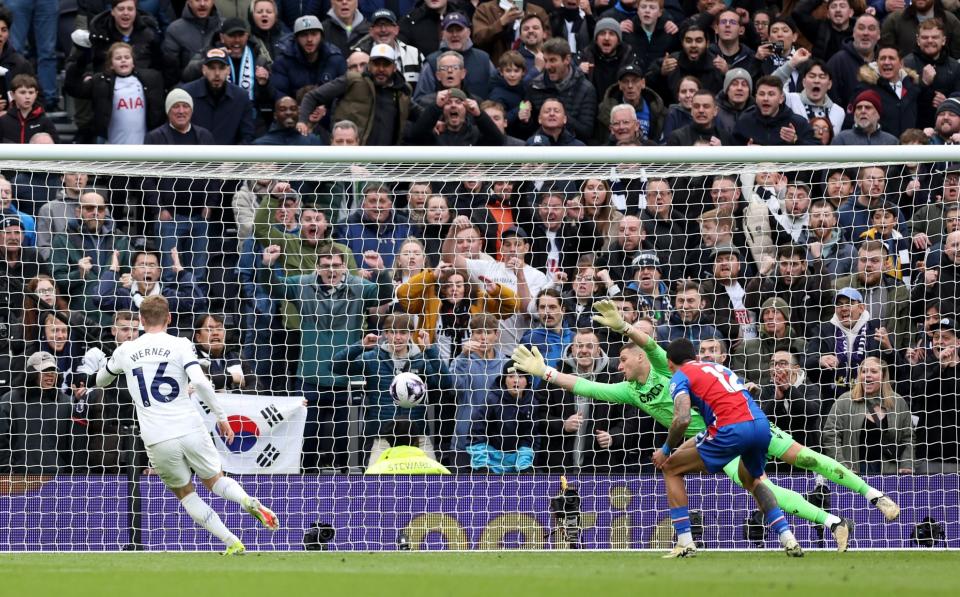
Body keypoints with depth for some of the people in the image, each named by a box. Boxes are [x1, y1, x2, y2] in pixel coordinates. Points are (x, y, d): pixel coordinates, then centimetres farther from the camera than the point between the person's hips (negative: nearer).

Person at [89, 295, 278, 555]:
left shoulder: (126, 351, 8)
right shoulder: (180, 345, 1)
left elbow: (99, 380, 26)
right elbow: (199, 382, -15)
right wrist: (222, 417, -7)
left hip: (158, 441, 0)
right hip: (190, 430, 0)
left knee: (185, 493, 16)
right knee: (214, 480, 19)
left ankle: (233, 543, 4)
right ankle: (248, 501, -13)